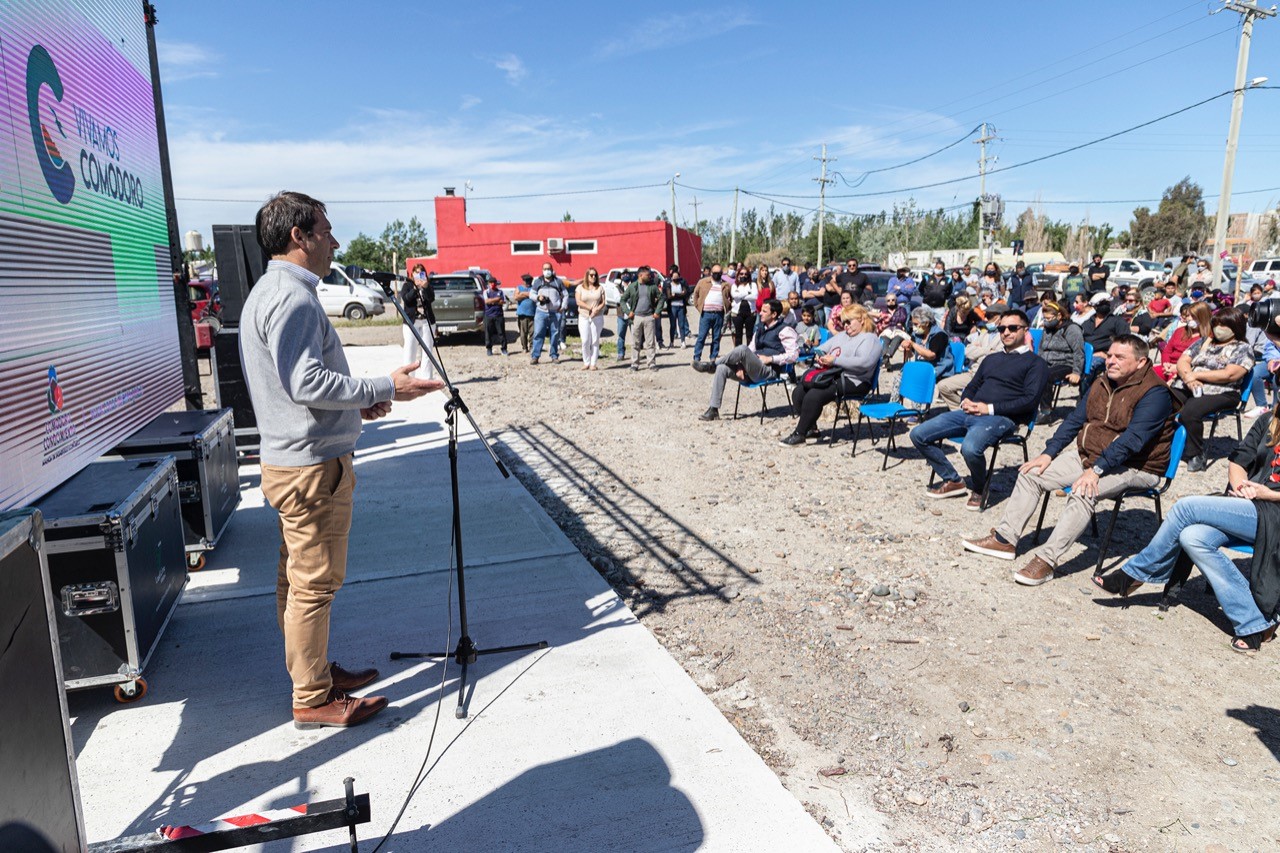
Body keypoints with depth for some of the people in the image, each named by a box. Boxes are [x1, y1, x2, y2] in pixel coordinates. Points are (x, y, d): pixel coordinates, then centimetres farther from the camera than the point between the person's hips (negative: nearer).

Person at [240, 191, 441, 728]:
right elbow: (307, 383, -25)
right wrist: (386, 389, -19)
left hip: (293, 459, 11)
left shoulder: (270, 292, 17)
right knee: (314, 583, -1)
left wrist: (356, 403, 13)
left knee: (299, 578, 19)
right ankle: (313, 700, 12)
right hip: (312, 466, -11)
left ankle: (312, 671, 33)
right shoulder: (292, 297, -18)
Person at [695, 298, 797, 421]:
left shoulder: (785, 330, -3)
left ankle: (712, 365, -11)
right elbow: (751, 349, 17)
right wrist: (741, 366, 0)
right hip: (752, 371, 8)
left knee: (742, 349, -30)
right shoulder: (760, 328, 20)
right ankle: (713, 410, -15)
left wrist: (770, 358, -15)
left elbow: (793, 355, -11)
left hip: (769, 371, -8)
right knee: (722, 369, -12)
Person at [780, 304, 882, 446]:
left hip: (853, 382, -9)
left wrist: (835, 360, -20)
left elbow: (863, 363, -21)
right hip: (830, 375, 9)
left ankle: (799, 434, -19)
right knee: (798, 391, -10)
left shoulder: (870, 339, -3)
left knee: (814, 395, -29)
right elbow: (821, 349, 28)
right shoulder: (841, 336, 24)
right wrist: (818, 355, 2)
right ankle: (811, 428, 2)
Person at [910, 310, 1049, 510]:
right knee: (919, 435, -7)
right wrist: (965, 401, 5)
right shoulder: (991, 359, 28)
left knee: (970, 448, -38)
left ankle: (979, 489, -5)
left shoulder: (1034, 363, 7)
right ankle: (952, 481, 7)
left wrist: (990, 408, -13)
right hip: (970, 412, 7)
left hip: (1001, 418, -7)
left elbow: (1030, 400, -6)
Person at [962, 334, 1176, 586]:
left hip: (1132, 467, -8)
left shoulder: (1154, 393, -15)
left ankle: (1047, 560, -32)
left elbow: (1132, 439, -26)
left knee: (1082, 492, -35)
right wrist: (1048, 454, 1)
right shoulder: (1102, 384, 10)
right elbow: (1074, 421, 11)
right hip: (1087, 455, 8)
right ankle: (1004, 539, 0)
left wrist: (1096, 470, -33)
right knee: (1031, 473, -2)